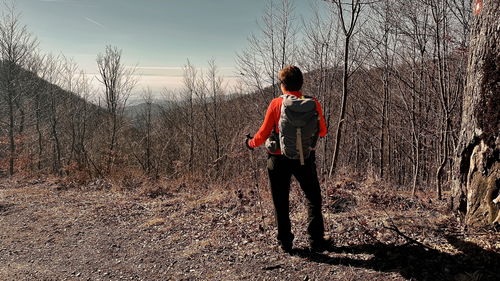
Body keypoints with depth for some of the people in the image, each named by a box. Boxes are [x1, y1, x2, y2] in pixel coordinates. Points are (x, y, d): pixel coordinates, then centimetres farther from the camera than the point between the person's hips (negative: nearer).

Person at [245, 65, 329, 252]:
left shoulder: (276, 104, -12)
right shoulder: (313, 104, -6)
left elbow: (264, 133, -7)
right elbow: (322, 132, 3)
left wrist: (251, 143, 12)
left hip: (279, 158, -1)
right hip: (305, 158, 2)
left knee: (281, 202, 14)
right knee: (314, 198, 19)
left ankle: (285, 242, 21)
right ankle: (316, 240, 21)